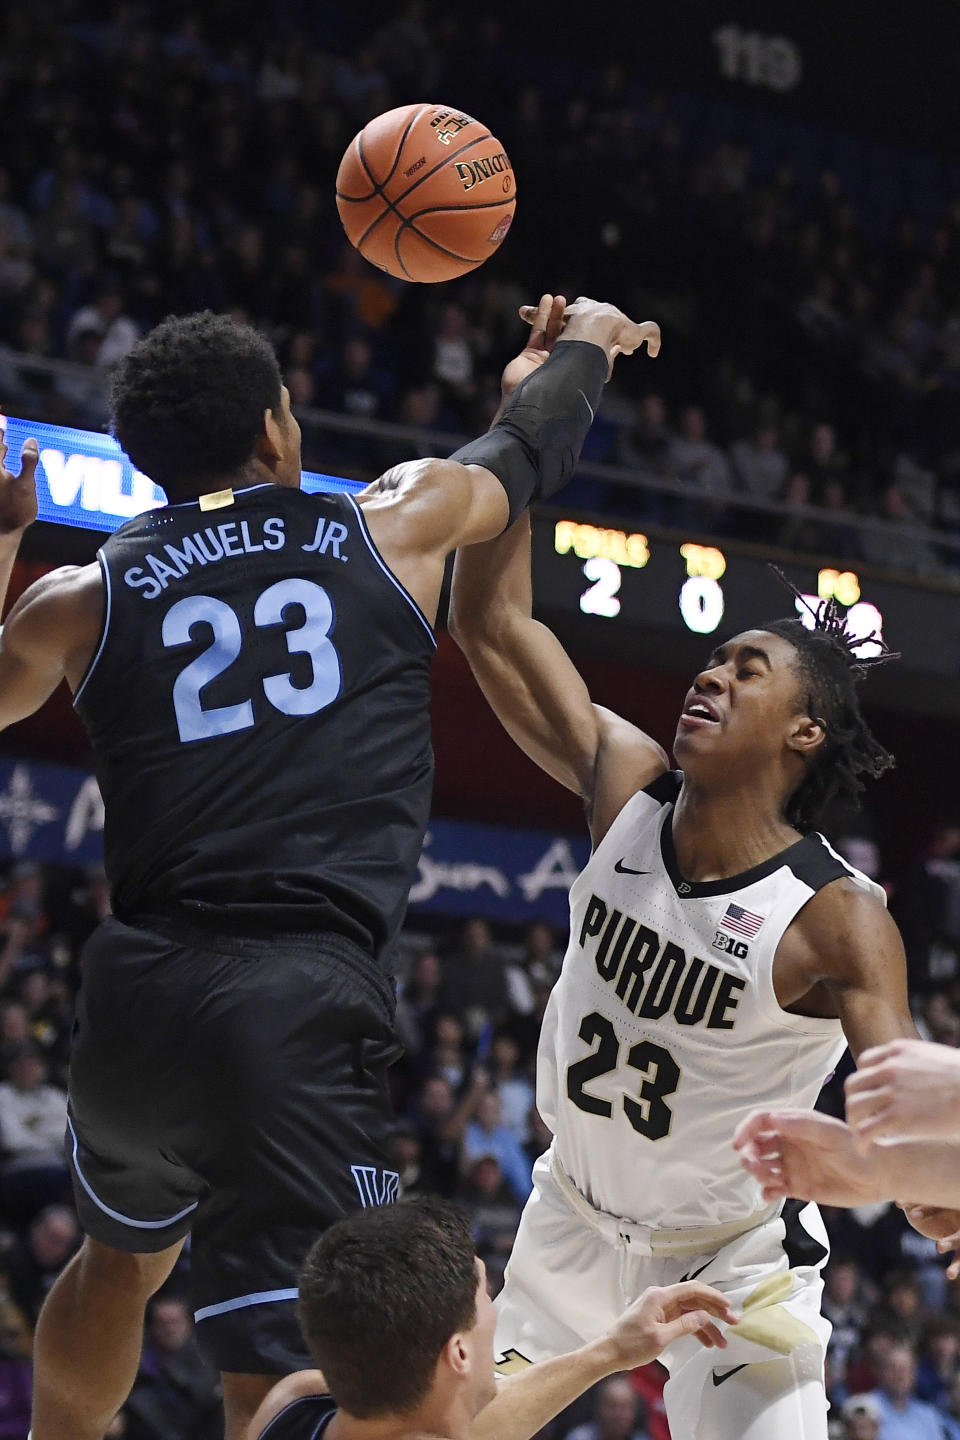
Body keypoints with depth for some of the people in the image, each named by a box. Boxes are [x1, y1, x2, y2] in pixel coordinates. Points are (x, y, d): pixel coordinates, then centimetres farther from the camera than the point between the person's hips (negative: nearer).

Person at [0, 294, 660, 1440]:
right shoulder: (390, 527, 7)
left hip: (134, 1001, 4)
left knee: (121, 1258, 34)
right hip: (303, 1008, -4)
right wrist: (583, 343, 48)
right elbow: (528, 446, 27)